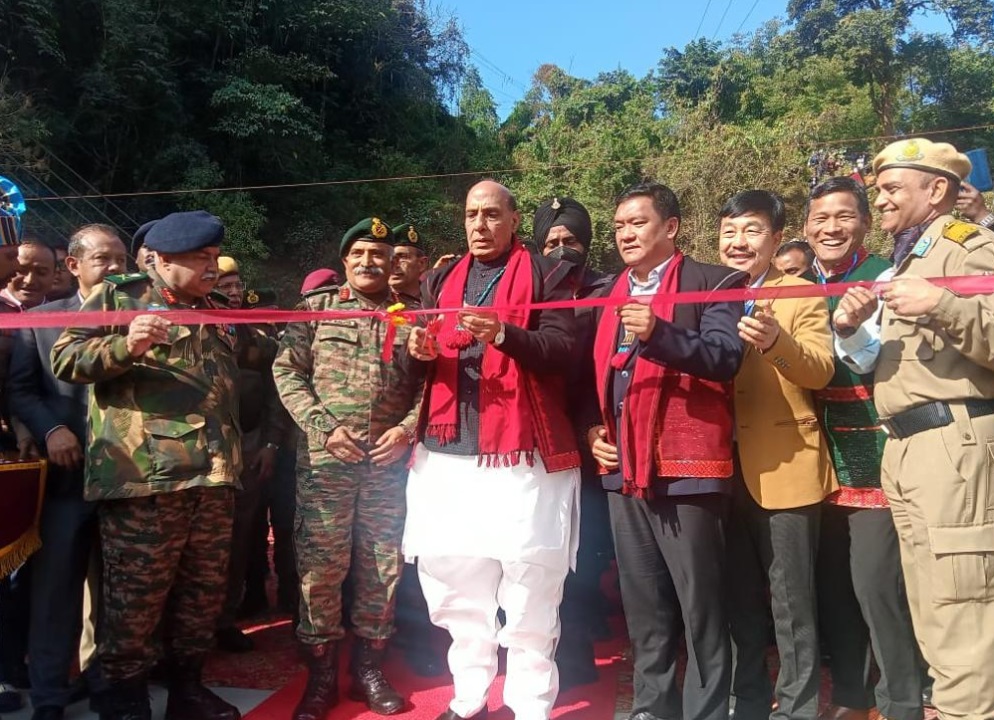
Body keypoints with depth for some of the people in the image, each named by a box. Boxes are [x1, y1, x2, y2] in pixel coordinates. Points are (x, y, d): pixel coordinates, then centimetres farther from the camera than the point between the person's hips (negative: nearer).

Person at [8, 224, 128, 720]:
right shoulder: (42, 319, 6)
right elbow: (18, 389, 3)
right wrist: (50, 429, -13)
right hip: (68, 473, 0)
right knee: (55, 587, 5)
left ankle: (109, 679, 28)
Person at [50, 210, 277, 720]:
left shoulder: (218, 311, 20)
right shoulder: (118, 296, 4)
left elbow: (254, 355, 33)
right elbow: (64, 358, -3)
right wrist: (125, 345, -18)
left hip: (213, 476, 6)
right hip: (143, 476, -5)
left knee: (204, 589, 13)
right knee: (136, 596, 2)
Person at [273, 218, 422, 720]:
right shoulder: (317, 308, 6)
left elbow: (428, 382, 7)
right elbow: (287, 371, 0)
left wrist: (408, 428, -9)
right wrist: (322, 425, -10)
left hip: (388, 464, 2)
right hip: (325, 460, -1)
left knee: (381, 566, 9)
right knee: (320, 566, 2)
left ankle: (369, 667, 25)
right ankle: (321, 674, 17)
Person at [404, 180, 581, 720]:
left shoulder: (546, 276, 5)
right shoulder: (440, 281, 19)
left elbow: (562, 350, -8)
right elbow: (422, 366, 15)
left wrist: (504, 334, -24)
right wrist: (422, 351, -7)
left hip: (522, 453, -4)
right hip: (447, 453, 5)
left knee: (530, 591, -2)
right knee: (456, 586, 10)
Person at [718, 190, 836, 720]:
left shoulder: (801, 295, -2)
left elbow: (821, 370, -18)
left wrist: (775, 341, -35)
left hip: (785, 469, -4)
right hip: (724, 470, 5)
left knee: (791, 604, 4)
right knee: (739, 600, 16)